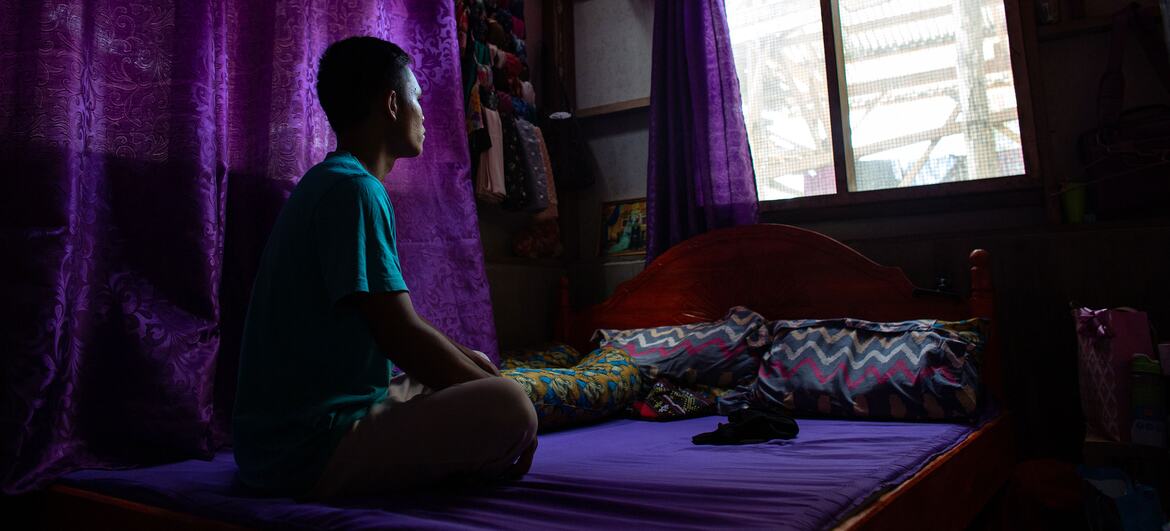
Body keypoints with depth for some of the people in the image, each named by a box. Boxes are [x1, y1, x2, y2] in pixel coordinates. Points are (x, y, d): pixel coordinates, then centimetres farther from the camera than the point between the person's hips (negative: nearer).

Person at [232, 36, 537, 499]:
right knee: (507, 406, -25)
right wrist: (492, 388, -7)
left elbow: (395, 317, 18)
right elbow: (402, 336, -22)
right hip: (307, 449, -10)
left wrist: (472, 361, 12)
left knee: (474, 372, 22)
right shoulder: (353, 189, -18)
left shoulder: (331, 183, 14)